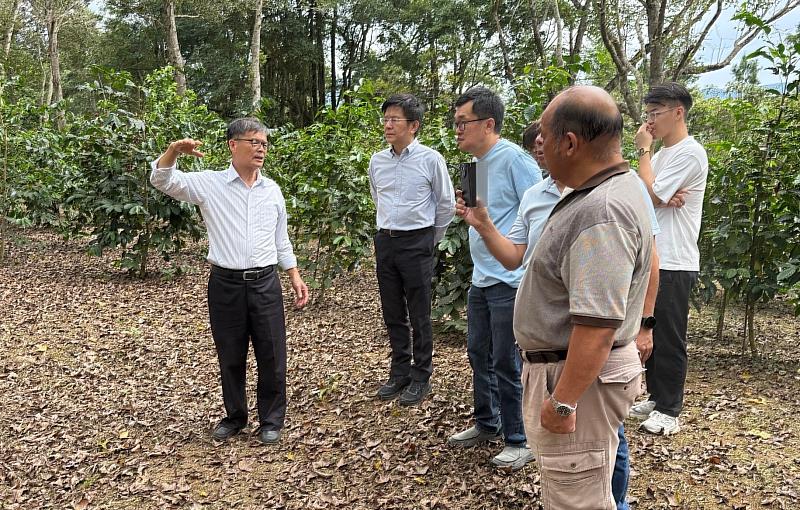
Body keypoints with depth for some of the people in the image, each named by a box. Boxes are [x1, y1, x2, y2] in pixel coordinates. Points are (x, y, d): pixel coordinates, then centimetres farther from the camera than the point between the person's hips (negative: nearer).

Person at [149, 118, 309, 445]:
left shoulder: (272, 190, 8)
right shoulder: (208, 184, -2)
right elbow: (162, 180, -9)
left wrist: (295, 276, 11)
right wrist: (174, 150, -29)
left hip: (265, 283, 2)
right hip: (225, 284, -2)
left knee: (272, 356, 5)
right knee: (230, 357, 11)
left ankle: (271, 421, 22)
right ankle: (235, 417, 30)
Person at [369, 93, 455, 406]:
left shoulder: (430, 160, -8)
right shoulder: (377, 161, 6)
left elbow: (446, 204, 2)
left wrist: (432, 239, 8)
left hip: (417, 243, -5)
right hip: (385, 242, 5)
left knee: (419, 316, 2)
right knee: (393, 314, 12)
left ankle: (421, 378, 15)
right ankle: (399, 373, 25)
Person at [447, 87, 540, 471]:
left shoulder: (514, 159, -16)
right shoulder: (477, 163, 11)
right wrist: (471, 211, 8)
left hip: (510, 282, -9)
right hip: (480, 280, 9)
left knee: (506, 364, 1)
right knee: (478, 354, 18)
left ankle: (518, 440, 18)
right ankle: (487, 424, 37)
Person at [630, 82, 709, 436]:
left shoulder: (690, 153, -13)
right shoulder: (661, 153, 16)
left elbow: (648, 195, -19)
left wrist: (643, 151, -10)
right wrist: (664, 198, -13)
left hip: (673, 263, -9)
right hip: (651, 259, 9)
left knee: (669, 339, 0)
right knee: (650, 333, 16)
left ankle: (669, 410, 13)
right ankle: (656, 399, 29)